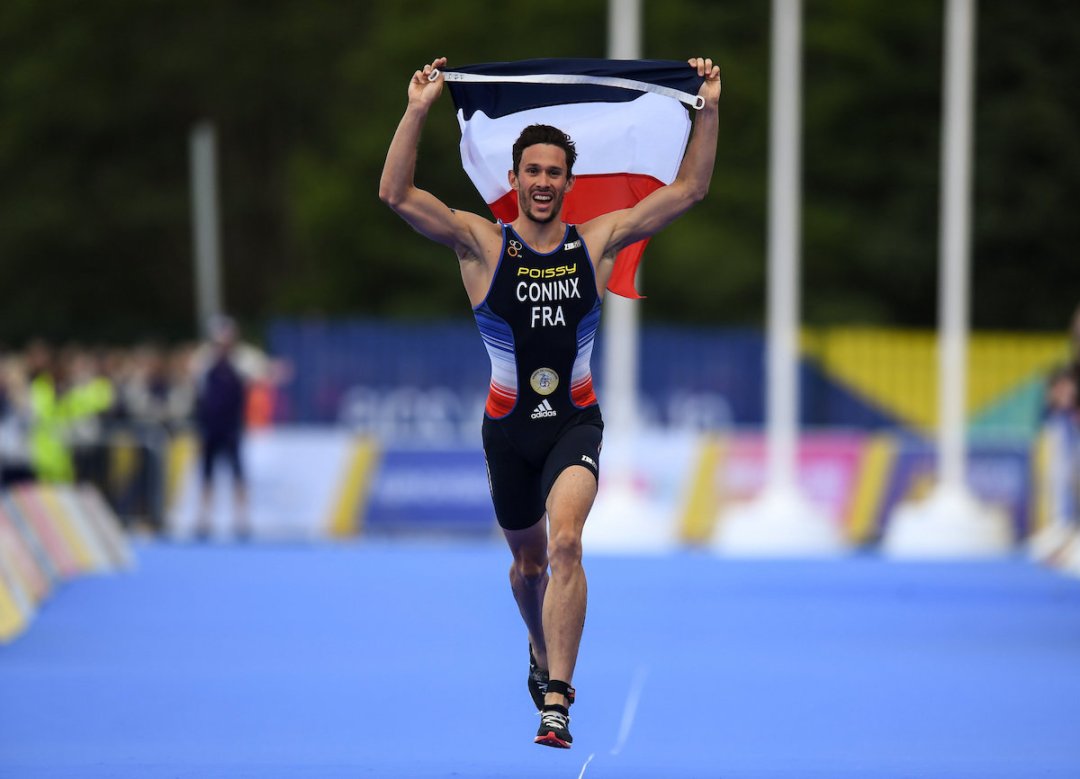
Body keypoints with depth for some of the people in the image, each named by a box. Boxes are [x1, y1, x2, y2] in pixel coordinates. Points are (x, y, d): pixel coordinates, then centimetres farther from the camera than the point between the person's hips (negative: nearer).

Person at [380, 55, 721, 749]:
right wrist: (419, 111, -25)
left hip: (575, 423, -1)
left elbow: (689, 190, 1)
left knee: (565, 543, -24)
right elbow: (397, 195, -16)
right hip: (509, 425, 1)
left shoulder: (598, 242, 0)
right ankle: (544, 652, 50)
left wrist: (710, 109, -8)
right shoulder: (482, 244, -4)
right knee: (529, 561, 17)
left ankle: (556, 702, -29)